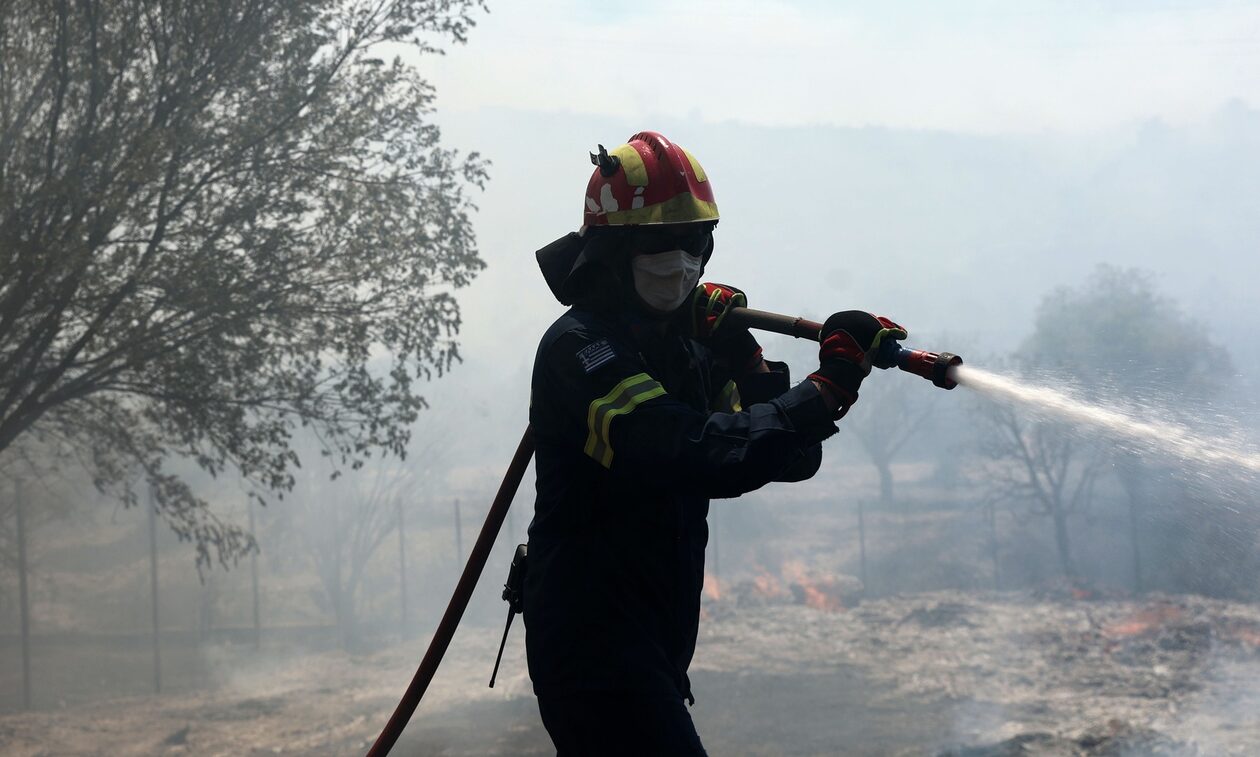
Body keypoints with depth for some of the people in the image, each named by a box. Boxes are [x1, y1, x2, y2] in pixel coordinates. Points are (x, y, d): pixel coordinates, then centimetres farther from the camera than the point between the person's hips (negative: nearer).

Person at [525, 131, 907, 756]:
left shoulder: (688, 343, 12)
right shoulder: (579, 347, -15)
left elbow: (789, 458, 6)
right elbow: (690, 455, -30)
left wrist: (745, 362, -8)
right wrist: (825, 394, -33)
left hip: (654, 646, 9)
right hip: (591, 643, -9)